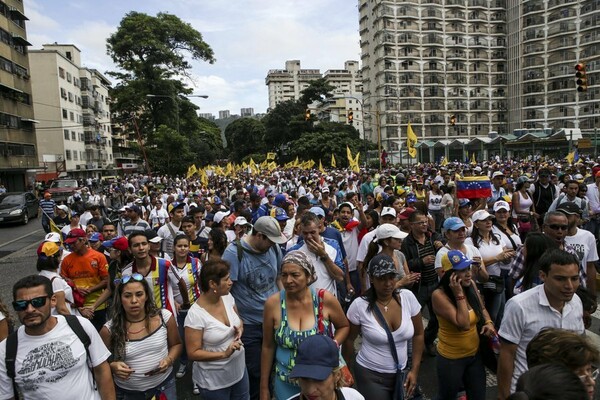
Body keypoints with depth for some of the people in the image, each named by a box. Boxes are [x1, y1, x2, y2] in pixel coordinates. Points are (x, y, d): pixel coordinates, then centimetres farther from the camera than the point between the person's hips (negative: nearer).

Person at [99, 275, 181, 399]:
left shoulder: (164, 317, -12)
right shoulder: (109, 329, -14)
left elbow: (176, 344, 3)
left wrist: (169, 360, -16)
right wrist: (112, 366, -21)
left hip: (164, 385, 1)